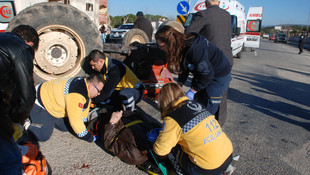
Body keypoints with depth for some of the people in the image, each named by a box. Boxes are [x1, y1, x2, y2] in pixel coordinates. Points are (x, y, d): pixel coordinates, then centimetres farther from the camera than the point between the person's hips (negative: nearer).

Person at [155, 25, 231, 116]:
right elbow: (184, 68, 4)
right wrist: (179, 84, -6)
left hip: (219, 76, -8)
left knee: (207, 110, -6)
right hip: (202, 73, 8)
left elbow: (207, 74, -29)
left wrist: (192, 91, -20)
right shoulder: (181, 46, -8)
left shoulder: (195, 49, -35)